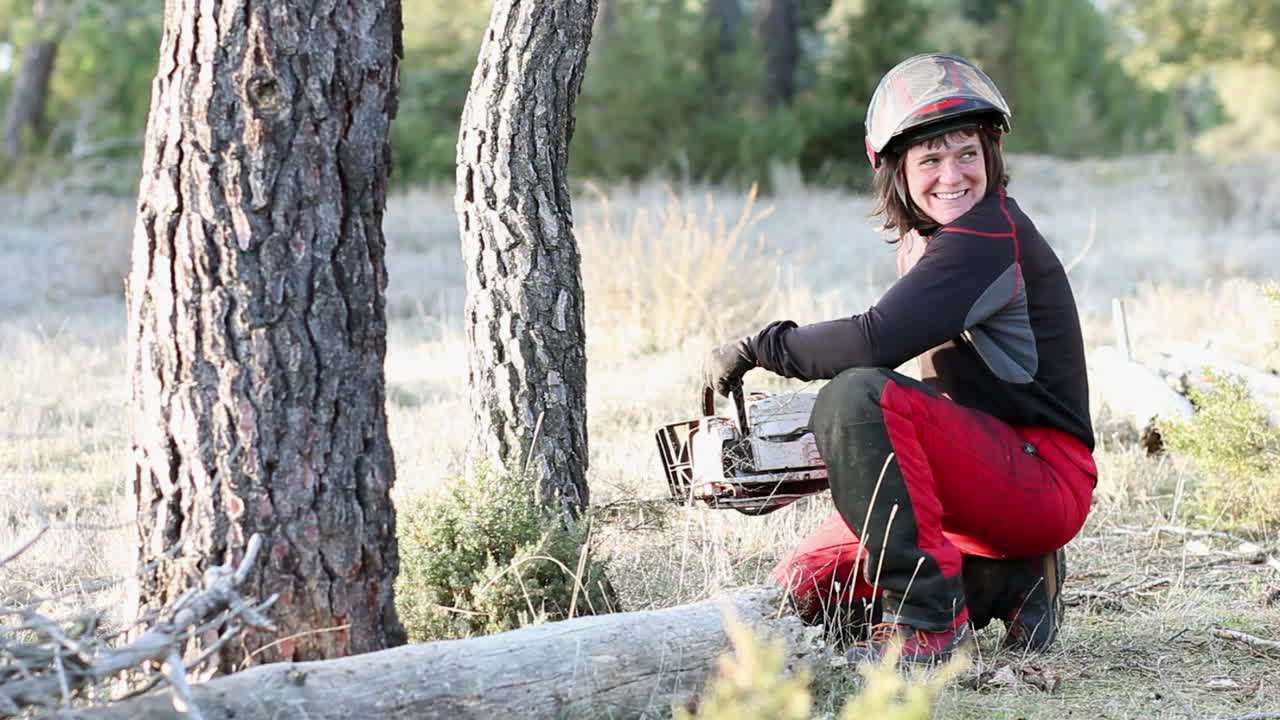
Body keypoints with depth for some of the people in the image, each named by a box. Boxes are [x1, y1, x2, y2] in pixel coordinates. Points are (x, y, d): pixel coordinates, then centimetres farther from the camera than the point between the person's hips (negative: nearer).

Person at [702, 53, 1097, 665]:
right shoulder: (923, 240, 13)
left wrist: (756, 348, -18)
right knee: (799, 590, 6)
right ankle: (1010, 581, 11)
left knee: (857, 396, -30)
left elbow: (878, 340, -31)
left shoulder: (991, 236, -18)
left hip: (1047, 484, -10)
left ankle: (927, 620, -22)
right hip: (982, 482, 10)